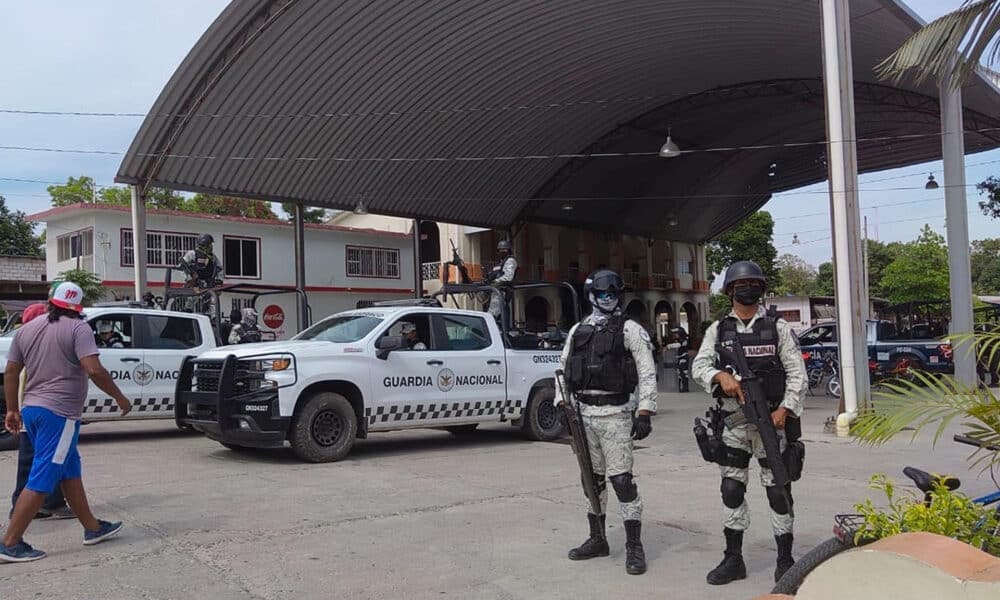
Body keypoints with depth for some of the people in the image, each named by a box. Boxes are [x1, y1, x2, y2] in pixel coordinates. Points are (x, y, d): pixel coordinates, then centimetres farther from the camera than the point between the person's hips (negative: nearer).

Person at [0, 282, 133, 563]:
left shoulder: (27, 329, 12)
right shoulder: (77, 328, -9)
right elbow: (94, 370, -20)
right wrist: (120, 398, -9)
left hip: (31, 410, 8)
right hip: (59, 413, -8)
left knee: (69, 470, 15)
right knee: (41, 481, -4)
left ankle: (92, 528, 22)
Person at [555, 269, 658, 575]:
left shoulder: (630, 329, -2)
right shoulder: (578, 330, 14)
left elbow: (647, 373, -7)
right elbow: (563, 369, 17)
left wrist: (644, 412, -14)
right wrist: (561, 404, 5)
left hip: (615, 415, -5)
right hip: (583, 414, 5)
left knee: (621, 479, -8)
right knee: (592, 479, 13)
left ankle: (634, 546, 2)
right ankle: (597, 539, 26)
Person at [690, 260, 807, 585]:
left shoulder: (777, 327, 2)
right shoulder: (718, 329, 7)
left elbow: (797, 373, -1)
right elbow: (699, 365, -3)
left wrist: (784, 409, -12)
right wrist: (722, 376, -23)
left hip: (770, 419, -2)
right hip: (733, 421, 2)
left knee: (778, 489, 2)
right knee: (732, 489, 7)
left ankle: (785, 560, 15)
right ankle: (733, 559, 18)